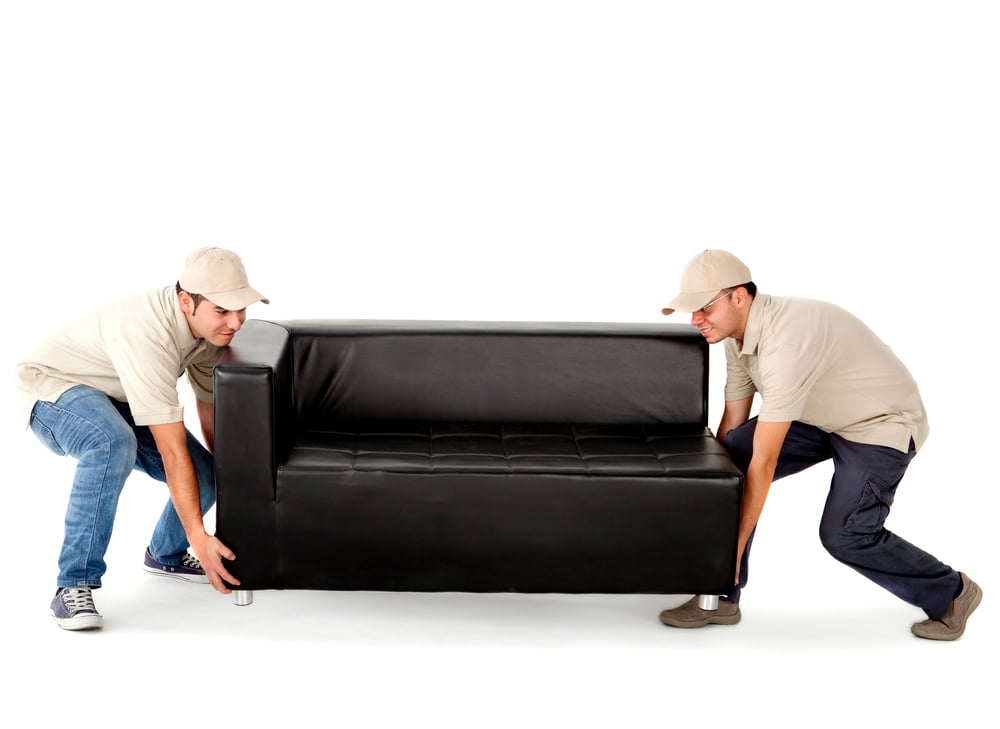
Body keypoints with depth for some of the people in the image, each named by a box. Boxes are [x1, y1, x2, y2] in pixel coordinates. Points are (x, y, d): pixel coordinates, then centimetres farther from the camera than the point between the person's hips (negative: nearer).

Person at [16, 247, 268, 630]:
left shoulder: (211, 325, -13)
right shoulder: (148, 334, -38)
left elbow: (211, 414, 1)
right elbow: (172, 451, -38)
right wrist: (198, 536, -36)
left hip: (118, 398, 7)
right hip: (55, 384, -7)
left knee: (206, 478, -9)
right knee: (113, 444, -41)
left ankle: (166, 553, 24)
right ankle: (74, 585, -29)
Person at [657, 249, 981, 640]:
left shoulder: (784, 340, -36)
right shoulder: (739, 332, -7)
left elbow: (764, 462, -34)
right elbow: (731, 427, 2)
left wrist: (735, 547, -29)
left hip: (881, 422, -8)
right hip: (820, 416, 8)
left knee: (844, 534, -20)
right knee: (730, 460, -12)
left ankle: (949, 593, 6)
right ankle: (721, 597, -3)